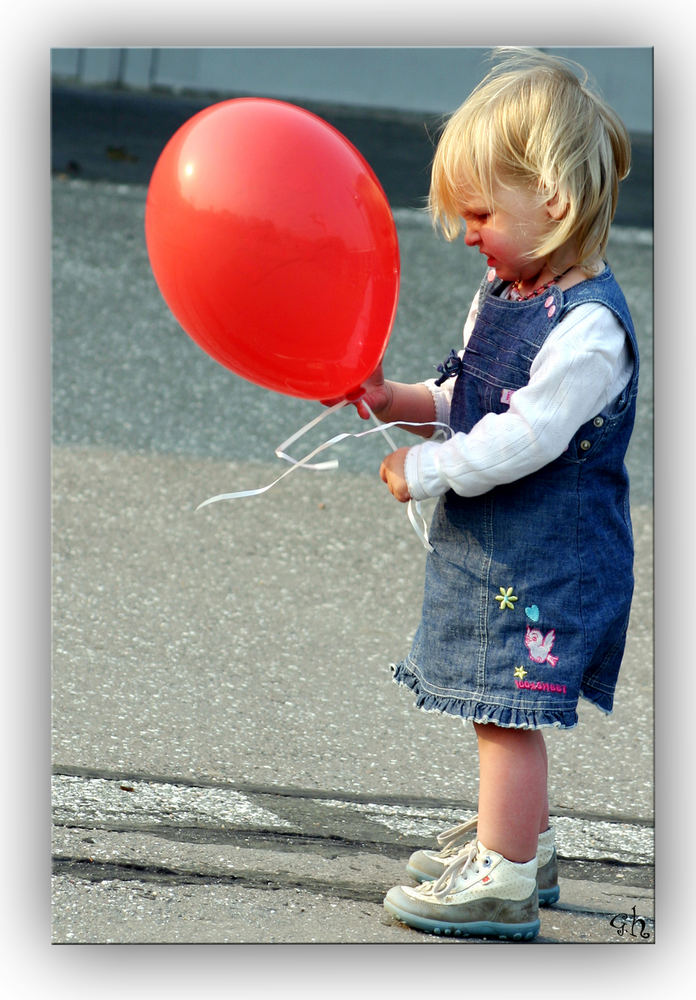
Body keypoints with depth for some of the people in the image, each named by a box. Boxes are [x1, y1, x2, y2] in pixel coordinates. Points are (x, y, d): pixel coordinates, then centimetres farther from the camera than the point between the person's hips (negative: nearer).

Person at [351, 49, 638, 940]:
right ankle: (517, 838, 35)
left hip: (546, 558, -9)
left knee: (508, 709, -6)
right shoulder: (503, 294, 7)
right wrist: (400, 401, 3)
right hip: (491, 546, 9)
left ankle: (502, 882, 0)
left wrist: (424, 469, -18)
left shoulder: (589, 327, -23)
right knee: (501, 709, 20)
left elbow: (524, 438, -26)